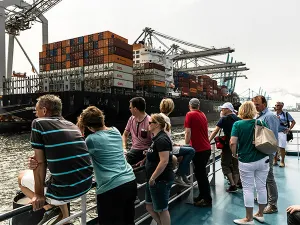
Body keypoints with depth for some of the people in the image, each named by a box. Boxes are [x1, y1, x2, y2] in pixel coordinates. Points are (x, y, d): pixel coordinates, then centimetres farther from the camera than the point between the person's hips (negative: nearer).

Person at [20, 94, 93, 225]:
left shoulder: (38, 123, -4)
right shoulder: (73, 126, 14)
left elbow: (40, 163, -4)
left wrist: (39, 195, 4)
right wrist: (38, 163, 13)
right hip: (86, 185, 5)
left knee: (22, 178, 22)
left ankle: (49, 208, 7)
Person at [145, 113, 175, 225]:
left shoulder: (161, 139, -20)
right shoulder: (156, 138, 10)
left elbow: (164, 161, -27)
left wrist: (153, 177, -21)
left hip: (161, 180, -10)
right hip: (154, 180, 10)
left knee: (161, 209, 6)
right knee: (149, 206, 19)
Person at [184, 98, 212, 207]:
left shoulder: (190, 115, -9)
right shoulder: (203, 115, 13)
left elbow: (188, 133, -15)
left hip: (199, 149, -8)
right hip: (207, 148, 8)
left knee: (201, 174, 2)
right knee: (200, 173, 17)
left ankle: (207, 199, 12)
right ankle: (202, 196, 27)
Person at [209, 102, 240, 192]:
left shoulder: (224, 119, -9)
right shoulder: (237, 119, 7)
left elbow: (215, 131, -14)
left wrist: (208, 142, -14)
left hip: (228, 145, -6)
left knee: (225, 165, 6)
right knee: (235, 165, 14)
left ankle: (232, 185, 0)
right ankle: (235, 185, 18)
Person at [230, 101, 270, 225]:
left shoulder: (237, 124, -10)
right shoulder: (261, 123, 0)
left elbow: (233, 142, -18)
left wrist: (234, 153, -1)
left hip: (246, 162, -4)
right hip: (263, 160, 4)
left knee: (248, 189, 6)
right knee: (261, 187, 15)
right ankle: (260, 214, 31)